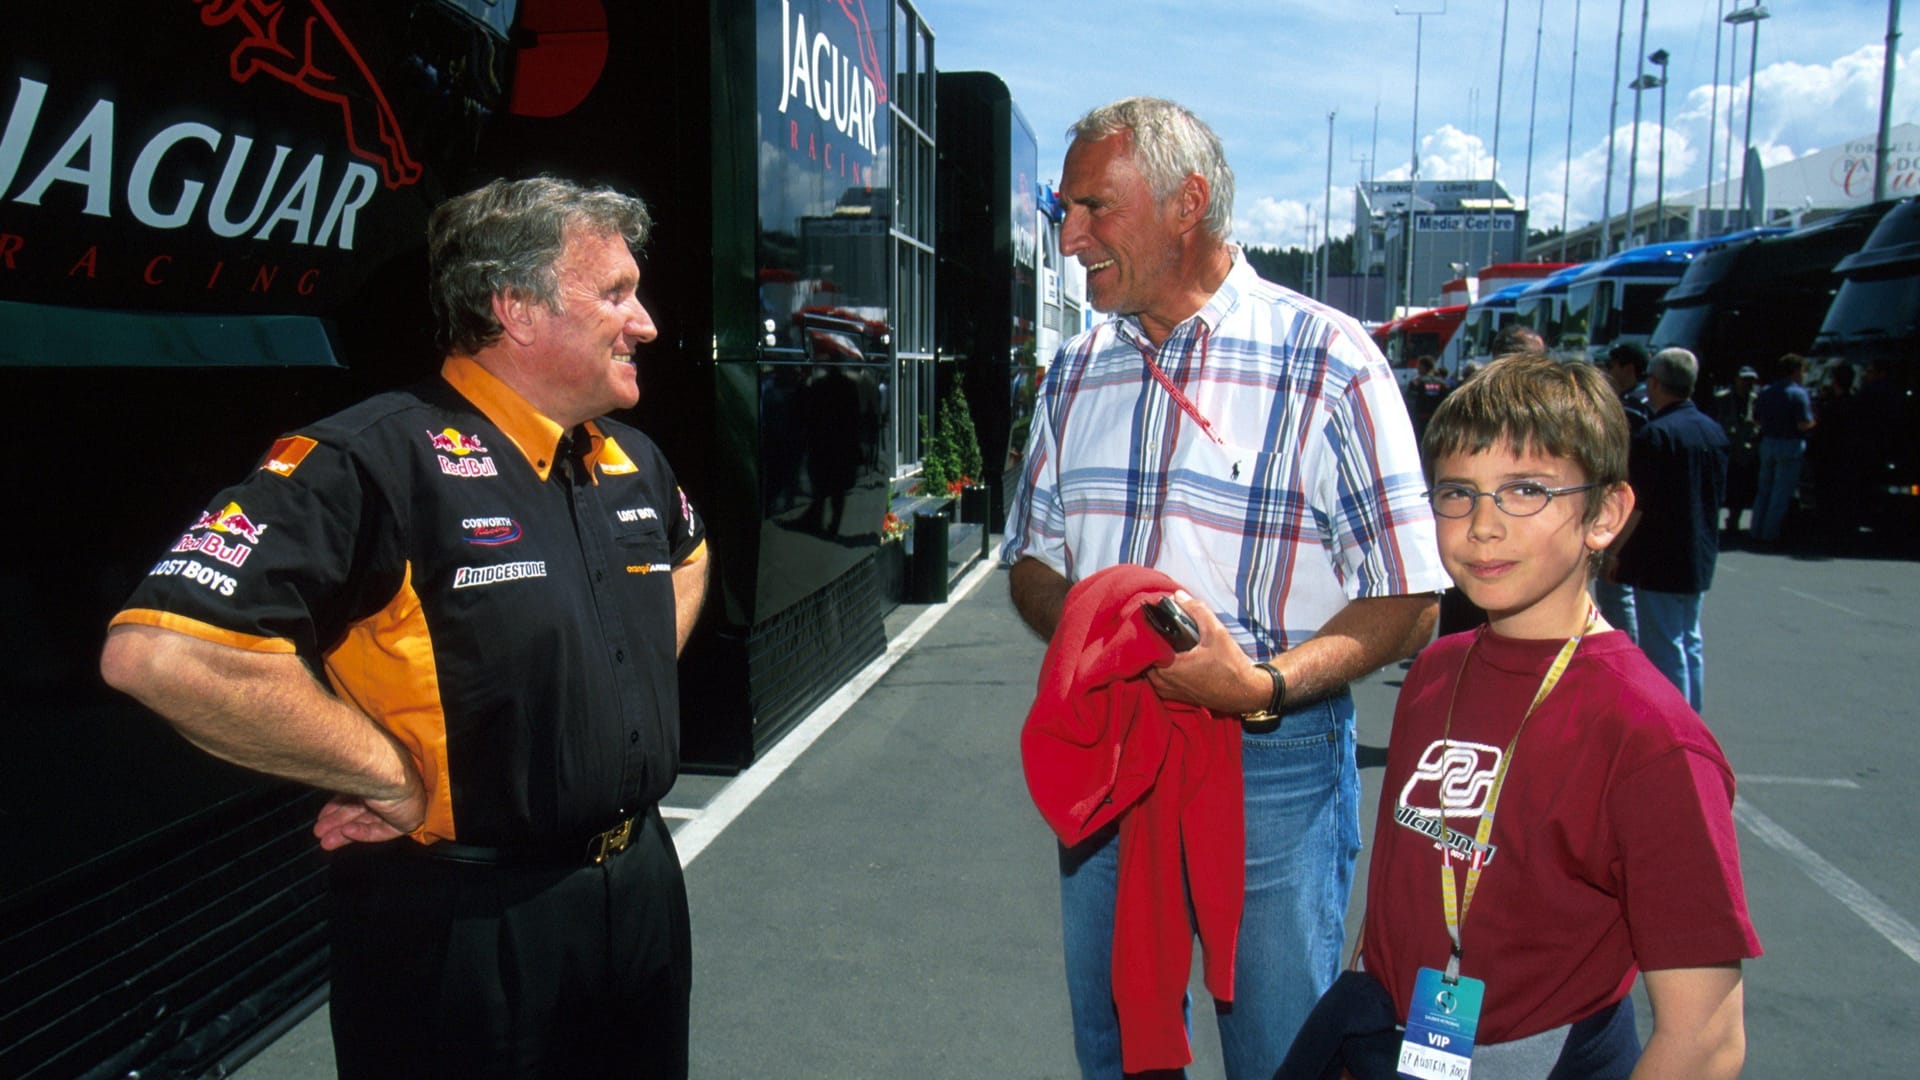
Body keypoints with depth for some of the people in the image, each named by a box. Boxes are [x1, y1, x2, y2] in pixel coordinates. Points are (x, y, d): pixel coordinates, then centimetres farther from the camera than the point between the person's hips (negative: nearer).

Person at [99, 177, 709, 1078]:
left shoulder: (632, 460, 5)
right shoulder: (375, 461, -21)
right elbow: (158, 652, -29)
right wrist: (398, 781, -21)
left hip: (642, 884, 8)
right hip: (468, 926, -7)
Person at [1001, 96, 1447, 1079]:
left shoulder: (1327, 362, -10)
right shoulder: (1075, 373, 8)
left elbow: (1407, 602, -11)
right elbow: (1032, 561, 14)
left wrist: (1263, 685, -27)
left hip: (1273, 762, -4)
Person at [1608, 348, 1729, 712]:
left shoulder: (1655, 434, -18)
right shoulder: (1714, 431, 7)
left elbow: (1637, 505, -19)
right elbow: (1718, 495, 15)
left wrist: (1613, 550, -9)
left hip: (1658, 559, -8)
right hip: (1700, 558, 8)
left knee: (1664, 648, -2)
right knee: (1689, 641, 17)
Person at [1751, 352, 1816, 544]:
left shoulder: (1766, 391, 5)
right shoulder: (1798, 393, -14)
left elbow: (1756, 420, 9)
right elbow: (1804, 425, -19)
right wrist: (1814, 422, 1)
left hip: (1767, 443, 6)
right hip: (1790, 445, -6)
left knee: (1764, 488, 15)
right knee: (1782, 491, 1)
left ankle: (1757, 530, 18)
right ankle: (1770, 533, 2)